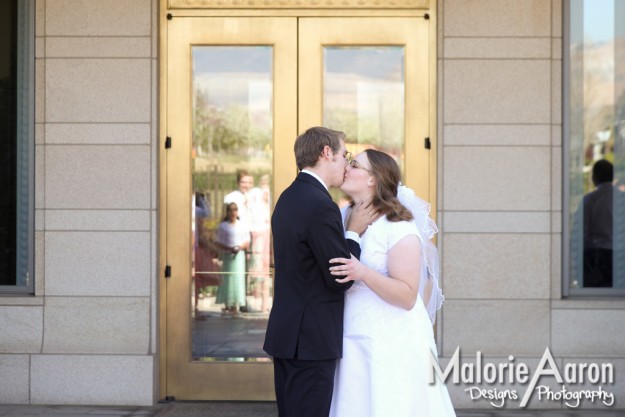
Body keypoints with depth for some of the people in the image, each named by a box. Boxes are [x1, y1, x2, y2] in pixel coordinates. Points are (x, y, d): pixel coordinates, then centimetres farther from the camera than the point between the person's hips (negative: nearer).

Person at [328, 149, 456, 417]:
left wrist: (363, 273, -28)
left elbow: (407, 296, -18)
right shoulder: (346, 219, 7)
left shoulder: (398, 228, -14)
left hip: (391, 345, -6)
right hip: (354, 342, 6)